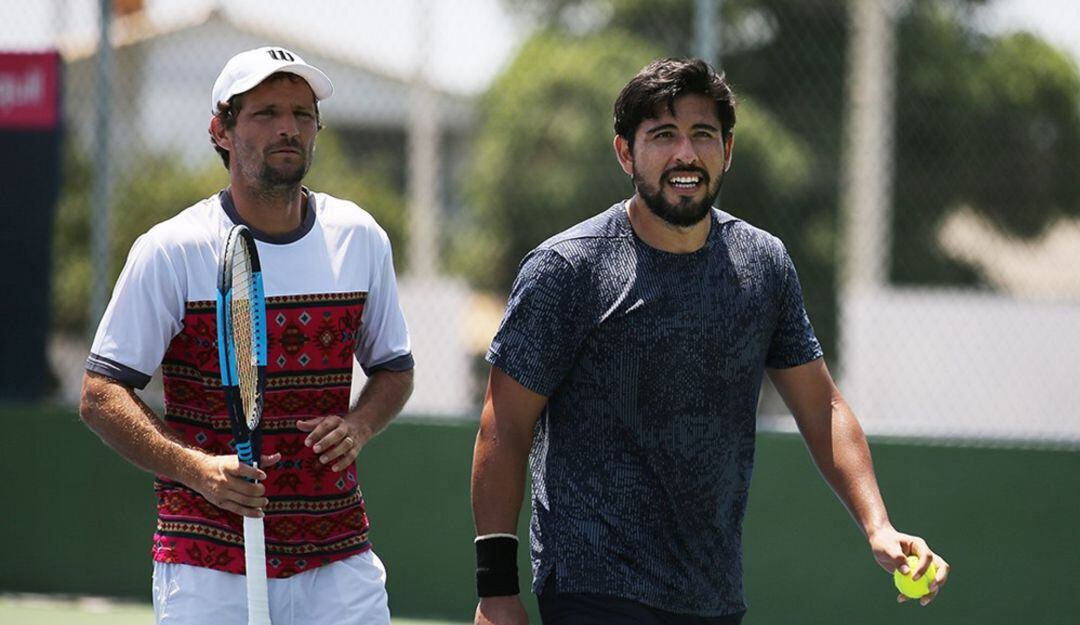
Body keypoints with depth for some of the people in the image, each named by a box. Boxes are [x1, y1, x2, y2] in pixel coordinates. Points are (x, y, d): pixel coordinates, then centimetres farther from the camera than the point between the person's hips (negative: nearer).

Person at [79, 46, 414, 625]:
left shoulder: (359, 239, 7)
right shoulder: (170, 251, -5)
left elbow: (393, 369, 20)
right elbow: (101, 397, -6)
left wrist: (356, 426, -2)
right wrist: (197, 469, -21)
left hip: (338, 556, 3)